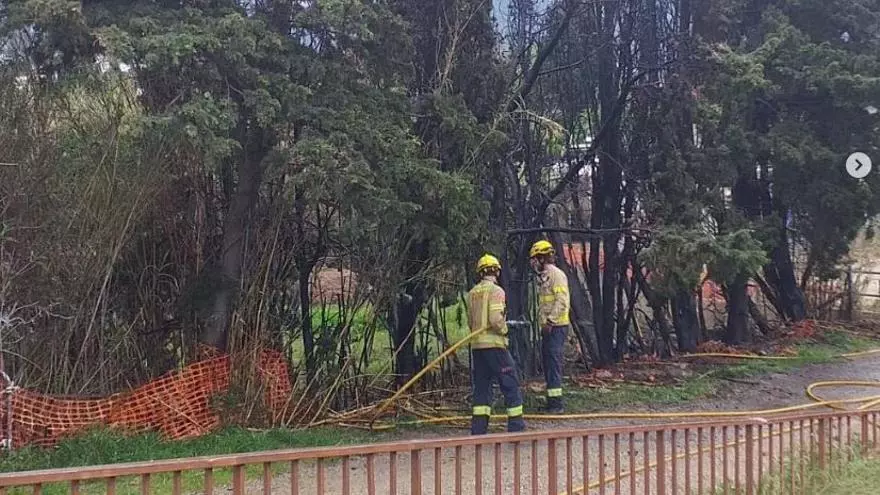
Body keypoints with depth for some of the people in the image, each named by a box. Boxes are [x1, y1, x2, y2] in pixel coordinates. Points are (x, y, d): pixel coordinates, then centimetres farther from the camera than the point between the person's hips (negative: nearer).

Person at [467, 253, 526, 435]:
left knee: (481, 385, 11)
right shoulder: (496, 291, -10)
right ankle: (516, 425, 2)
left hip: (477, 345, 7)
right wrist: (504, 330, -2)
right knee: (510, 383, 2)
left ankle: (478, 428, 9)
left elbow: (470, 322, 13)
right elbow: (496, 319, -19)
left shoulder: (472, 293, 12)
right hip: (494, 343, -7)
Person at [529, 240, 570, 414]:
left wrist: (550, 321, -20)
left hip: (557, 326, -10)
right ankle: (551, 401, 17)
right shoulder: (543, 276, 18)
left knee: (554, 361, -10)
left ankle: (556, 402, -8)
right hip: (547, 327, 10)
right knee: (548, 362, 11)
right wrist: (543, 322, 16)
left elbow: (562, 301, -19)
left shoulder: (556, 274, -11)